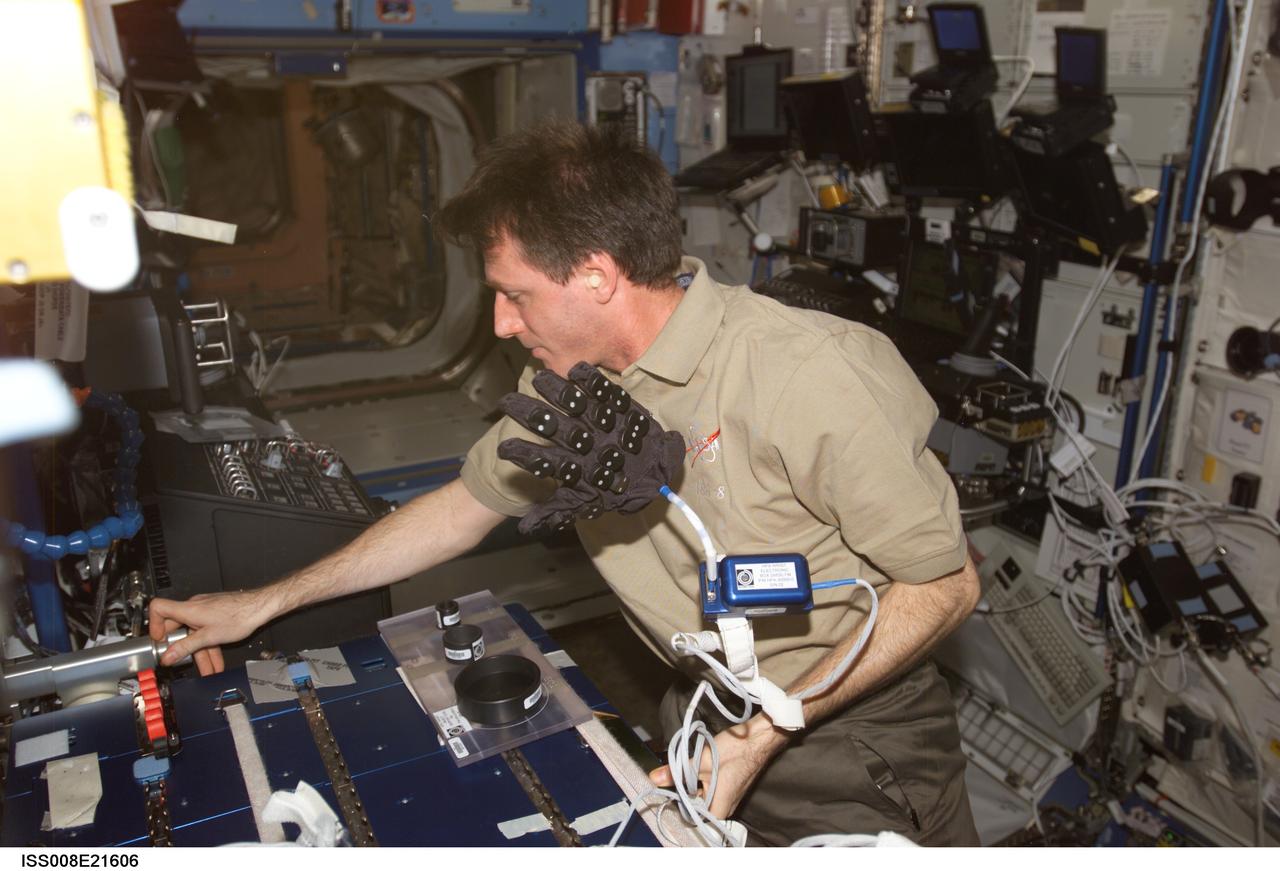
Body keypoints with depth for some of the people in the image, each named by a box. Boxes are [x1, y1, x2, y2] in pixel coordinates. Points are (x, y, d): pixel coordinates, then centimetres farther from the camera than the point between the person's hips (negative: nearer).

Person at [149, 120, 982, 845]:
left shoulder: (815, 375, -25)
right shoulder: (564, 383, -4)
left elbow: (946, 584, -17)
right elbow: (465, 505, 10)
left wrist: (761, 738, -22)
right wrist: (264, 604, 12)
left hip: (852, 730, -4)